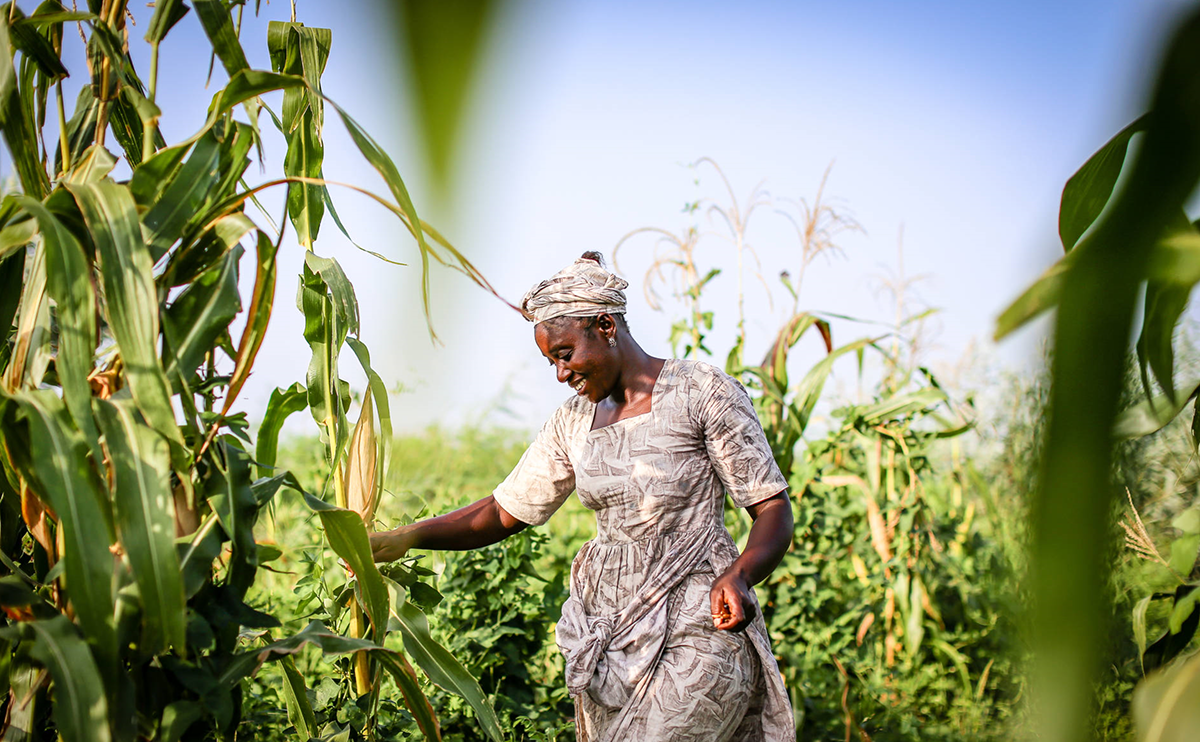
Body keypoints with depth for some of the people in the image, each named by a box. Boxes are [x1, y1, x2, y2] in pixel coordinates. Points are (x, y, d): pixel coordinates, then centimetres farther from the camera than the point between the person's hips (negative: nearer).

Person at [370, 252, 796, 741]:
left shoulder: (703, 393, -7)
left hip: (697, 632, -6)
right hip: (608, 626, 6)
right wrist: (403, 540, 3)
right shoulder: (575, 420, 11)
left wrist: (740, 576, -26)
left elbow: (773, 509, -7)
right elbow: (505, 511, 14)